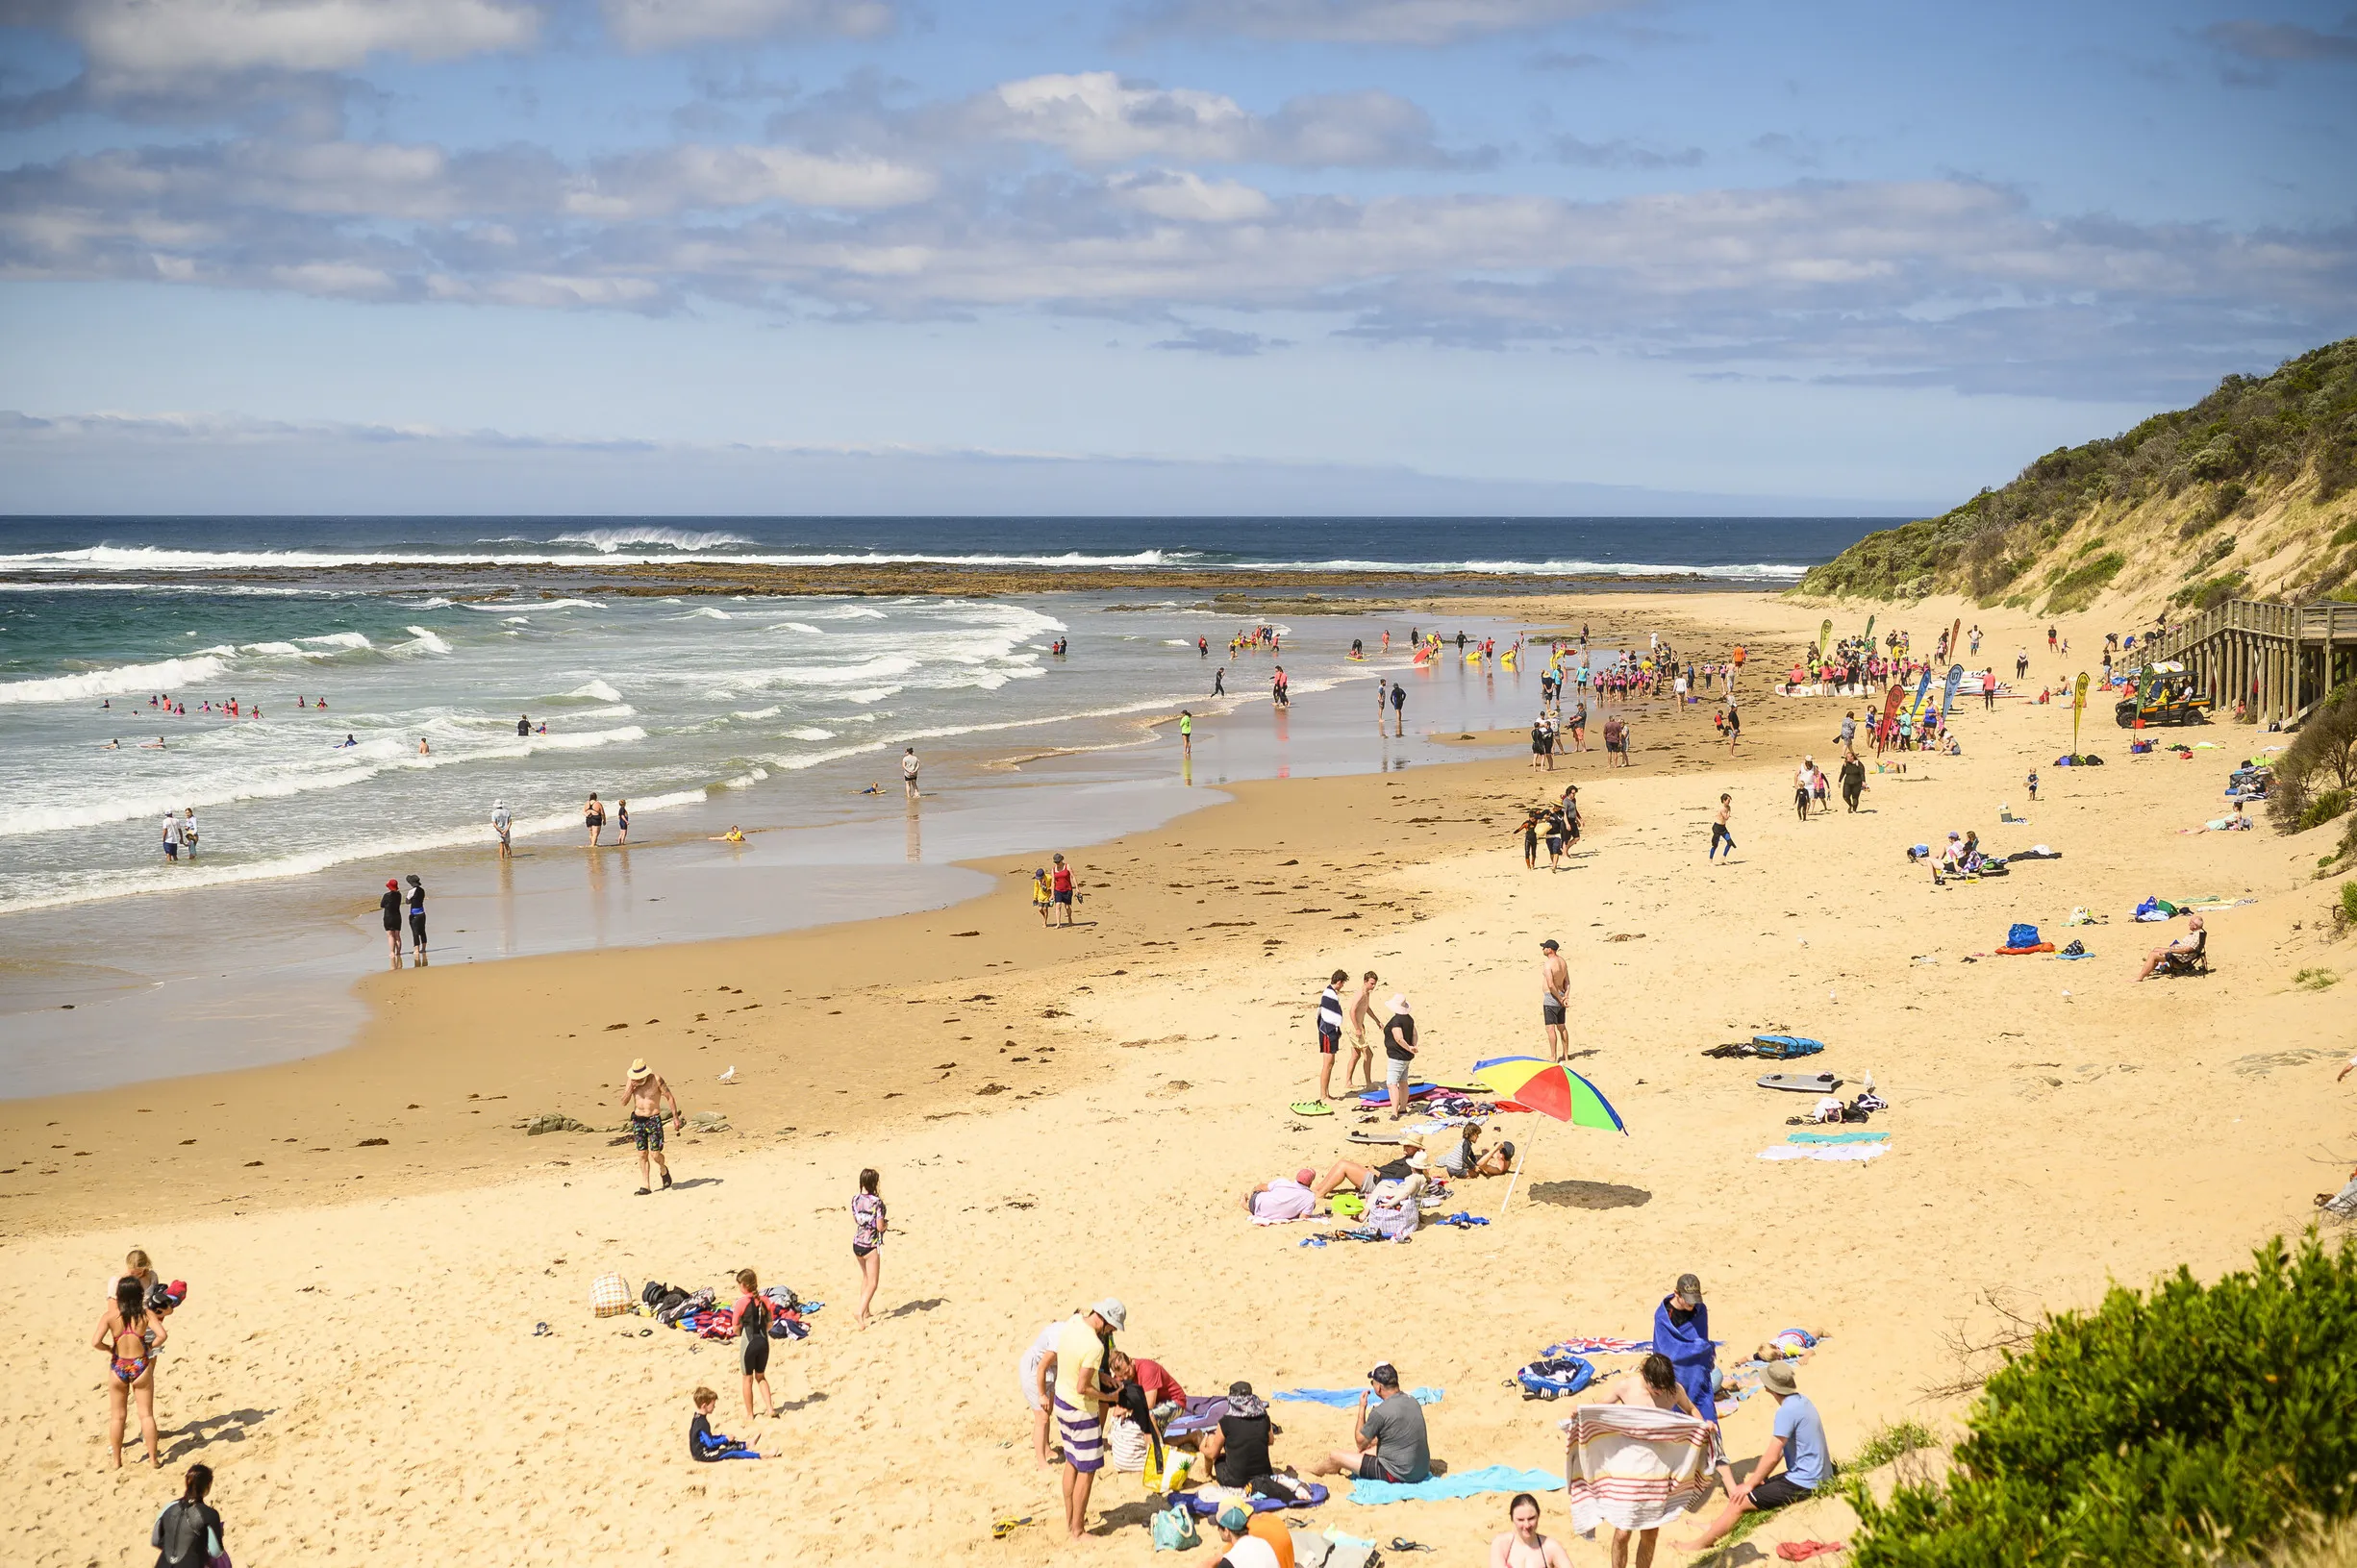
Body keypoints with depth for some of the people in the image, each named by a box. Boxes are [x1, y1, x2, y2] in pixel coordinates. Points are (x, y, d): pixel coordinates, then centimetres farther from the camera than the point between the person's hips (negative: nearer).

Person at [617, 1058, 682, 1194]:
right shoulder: (631, 1081, -1)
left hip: (653, 1119, -3)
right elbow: (624, 1102, -2)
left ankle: (664, 1170, 26)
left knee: (655, 1153, -7)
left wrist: (675, 1117, -8)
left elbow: (670, 1097, -6)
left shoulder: (656, 1079, -12)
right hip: (638, 1120, 3)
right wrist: (630, 1088, -18)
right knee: (642, 1154, 3)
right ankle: (644, 1186, 8)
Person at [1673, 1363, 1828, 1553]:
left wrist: (1750, 1484, -7)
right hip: (1813, 1477, 9)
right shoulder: (1800, 1400, 7)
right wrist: (1757, 1477, 8)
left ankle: (1699, 1544, 8)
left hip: (1801, 1484, -9)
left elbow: (1772, 1456, -20)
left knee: (1739, 1501, -4)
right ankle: (1717, 1526, 30)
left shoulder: (1787, 1411, -23)